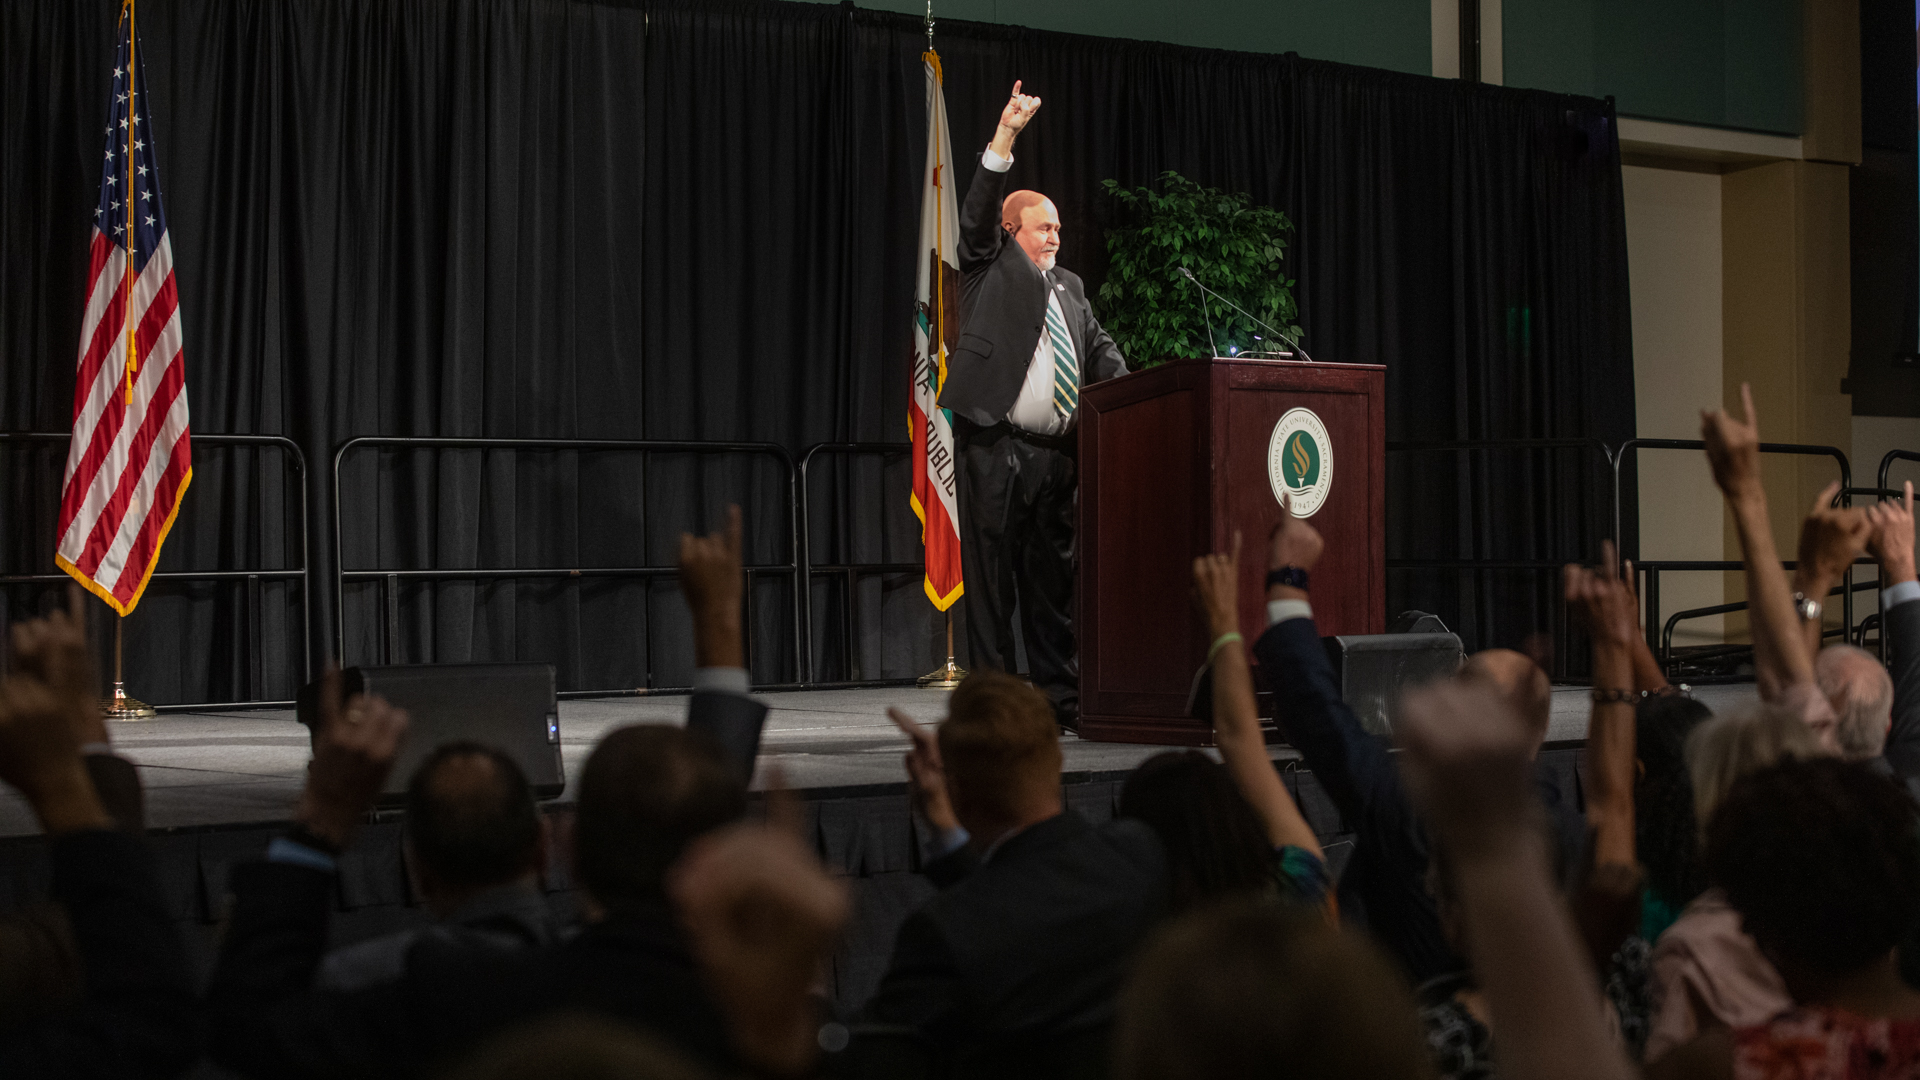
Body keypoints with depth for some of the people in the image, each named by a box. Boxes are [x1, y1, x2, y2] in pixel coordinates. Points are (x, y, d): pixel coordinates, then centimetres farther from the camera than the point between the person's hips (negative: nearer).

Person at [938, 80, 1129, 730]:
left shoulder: (1069, 287, 23)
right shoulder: (989, 269, 7)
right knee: (990, 581, -4)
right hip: (993, 449, -6)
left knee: (1054, 582, 8)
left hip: (1055, 454, 6)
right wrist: (1005, 138, -17)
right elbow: (977, 213, -8)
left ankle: (1061, 700, 14)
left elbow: (1100, 350, 19)